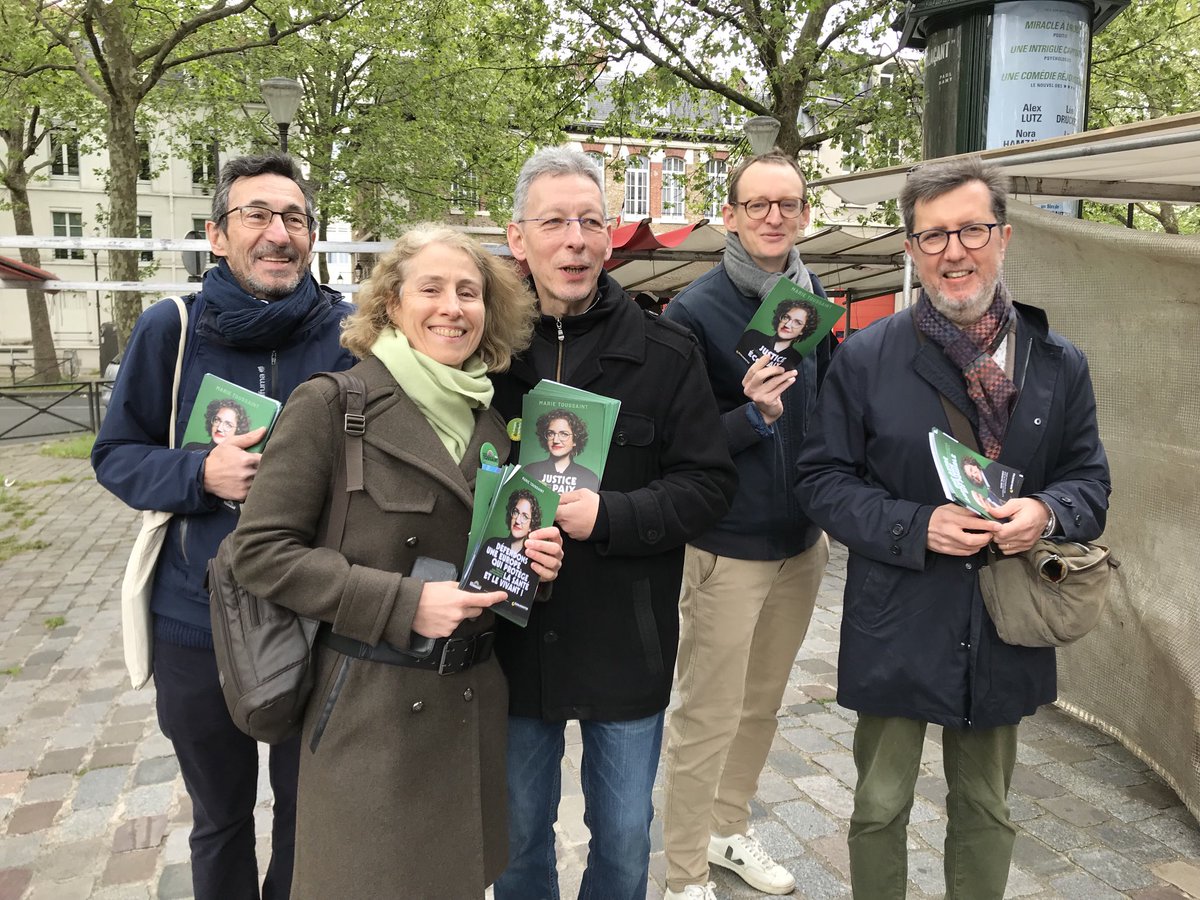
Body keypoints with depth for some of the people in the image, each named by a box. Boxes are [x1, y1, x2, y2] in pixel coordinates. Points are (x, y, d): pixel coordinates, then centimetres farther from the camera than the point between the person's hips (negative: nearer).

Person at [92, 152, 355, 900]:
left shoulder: (352, 332, -7)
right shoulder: (170, 329, -6)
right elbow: (116, 455, 0)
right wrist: (201, 475, -18)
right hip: (198, 622, 1)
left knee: (308, 811, 20)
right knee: (220, 819, 22)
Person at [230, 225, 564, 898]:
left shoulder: (492, 416, 6)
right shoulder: (332, 404, -11)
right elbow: (261, 549, -14)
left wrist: (529, 559, -5)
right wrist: (403, 602, -21)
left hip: (472, 698, 6)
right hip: (370, 706, -5)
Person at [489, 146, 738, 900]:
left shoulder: (666, 352, -5)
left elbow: (710, 485, -6)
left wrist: (609, 515, -20)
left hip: (626, 641, -1)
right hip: (515, 639, 1)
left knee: (624, 836, 17)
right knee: (519, 834, 20)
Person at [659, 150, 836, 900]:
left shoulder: (813, 300, 4)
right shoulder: (695, 311, -14)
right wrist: (752, 415, -28)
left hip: (802, 541, 6)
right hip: (728, 548, -6)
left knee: (763, 704, 19)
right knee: (708, 718, 4)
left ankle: (731, 831, 40)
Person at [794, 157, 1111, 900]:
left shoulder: (1060, 364, 1)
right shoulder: (866, 357, -7)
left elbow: (1090, 478, 6)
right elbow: (823, 477, -6)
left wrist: (1047, 512, -18)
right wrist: (915, 527, -21)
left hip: (1004, 631, 3)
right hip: (896, 629, -2)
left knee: (986, 809, 22)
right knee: (880, 807, 14)